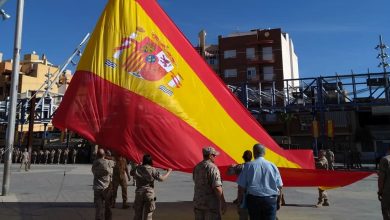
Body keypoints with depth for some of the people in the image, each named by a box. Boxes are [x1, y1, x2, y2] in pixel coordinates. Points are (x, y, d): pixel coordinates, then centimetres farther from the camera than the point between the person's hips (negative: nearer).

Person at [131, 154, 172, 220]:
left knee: (137, 215, 14)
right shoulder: (152, 170, -10)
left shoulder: (137, 169, 0)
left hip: (139, 193, 3)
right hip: (149, 194, -3)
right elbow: (162, 178, -12)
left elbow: (131, 173, 20)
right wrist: (169, 171, 3)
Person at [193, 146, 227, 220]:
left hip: (198, 203, 7)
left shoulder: (196, 167, 7)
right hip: (211, 204, -7)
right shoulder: (213, 168, -16)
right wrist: (223, 202, -14)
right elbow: (217, 188, -20)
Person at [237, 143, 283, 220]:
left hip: (253, 199, -1)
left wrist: (240, 200, 8)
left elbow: (241, 186, -3)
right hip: (270, 199, 1)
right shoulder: (272, 165, 3)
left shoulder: (248, 166, -2)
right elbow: (280, 186, 7)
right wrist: (277, 199, 19)